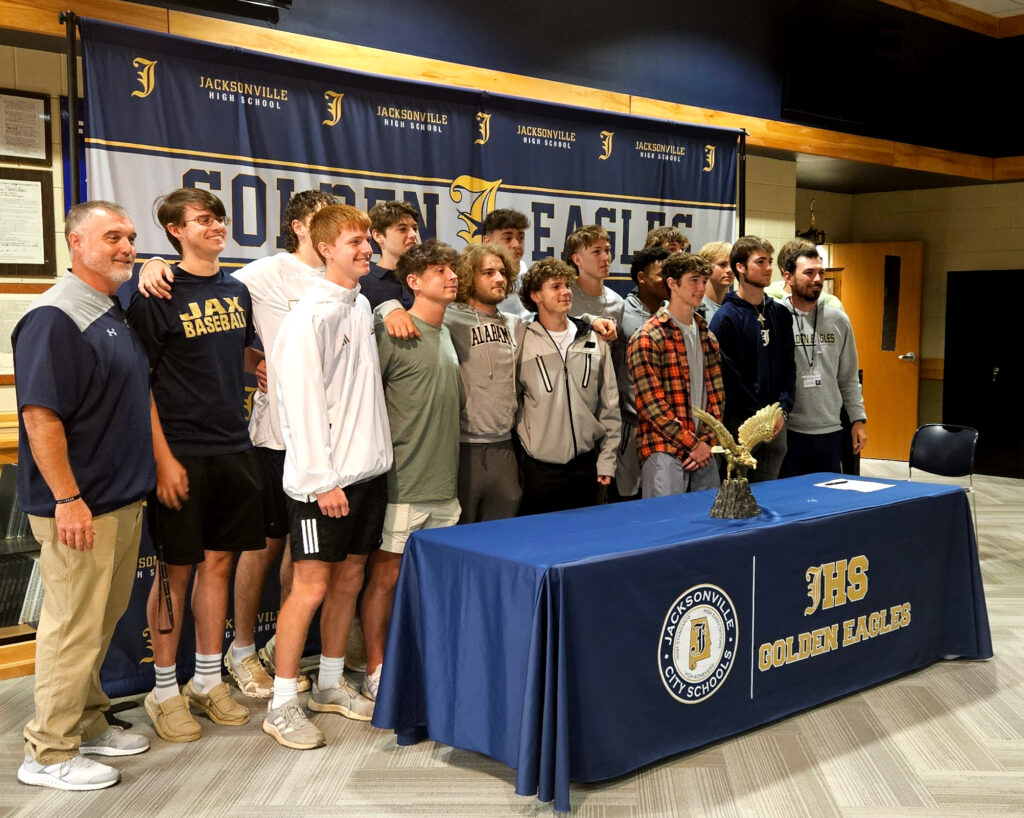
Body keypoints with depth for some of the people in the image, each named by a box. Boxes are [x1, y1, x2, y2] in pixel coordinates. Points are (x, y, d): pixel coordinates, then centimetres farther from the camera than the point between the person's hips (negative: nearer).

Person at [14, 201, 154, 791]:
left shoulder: (116, 315, 13)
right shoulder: (54, 317, -16)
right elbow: (39, 415, -21)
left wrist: (146, 482, 18)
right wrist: (67, 499, -23)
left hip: (124, 500, 9)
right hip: (80, 508, -9)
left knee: (104, 620, 18)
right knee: (73, 626, -1)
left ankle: (88, 724, 32)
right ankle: (50, 754, 12)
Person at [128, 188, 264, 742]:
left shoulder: (236, 291, 11)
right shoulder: (156, 294, -8)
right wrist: (163, 458, -16)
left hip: (233, 447, 6)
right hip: (181, 452, -6)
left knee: (218, 561, 12)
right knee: (176, 568, 3)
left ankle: (208, 681, 25)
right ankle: (165, 690, 17)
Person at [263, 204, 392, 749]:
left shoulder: (362, 306, 13)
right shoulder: (311, 315, -13)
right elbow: (302, 402, -17)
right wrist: (322, 480, -19)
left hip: (368, 470, 8)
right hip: (324, 479, -8)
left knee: (349, 580, 14)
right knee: (311, 586, -3)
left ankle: (330, 684, 28)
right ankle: (282, 705, 7)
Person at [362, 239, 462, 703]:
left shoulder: (446, 333, 15)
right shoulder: (392, 332, -10)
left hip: (444, 485, 8)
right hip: (403, 485, -7)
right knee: (387, 575, 1)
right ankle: (375, 672, 12)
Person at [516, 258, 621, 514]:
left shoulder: (594, 342, 6)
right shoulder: (522, 342, -3)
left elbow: (609, 405, 8)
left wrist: (607, 460, 4)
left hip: (586, 465, 3)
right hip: (540, 467, -3)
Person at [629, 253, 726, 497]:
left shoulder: (706, 337, 15)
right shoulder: (648, 338, -8)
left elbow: (717, 395, 13)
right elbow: (652, 404, -13)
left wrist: (706, 441, -1)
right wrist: (693, 444, -12)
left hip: (703, 451, 7)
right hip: (664, 452, -7)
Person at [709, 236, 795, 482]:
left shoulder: (781, 314, 11)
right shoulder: (726, 317, -7)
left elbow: (789, 366, 10)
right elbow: (729, 375, -11)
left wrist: (783, 410, -3)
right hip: (740, 422, -5)